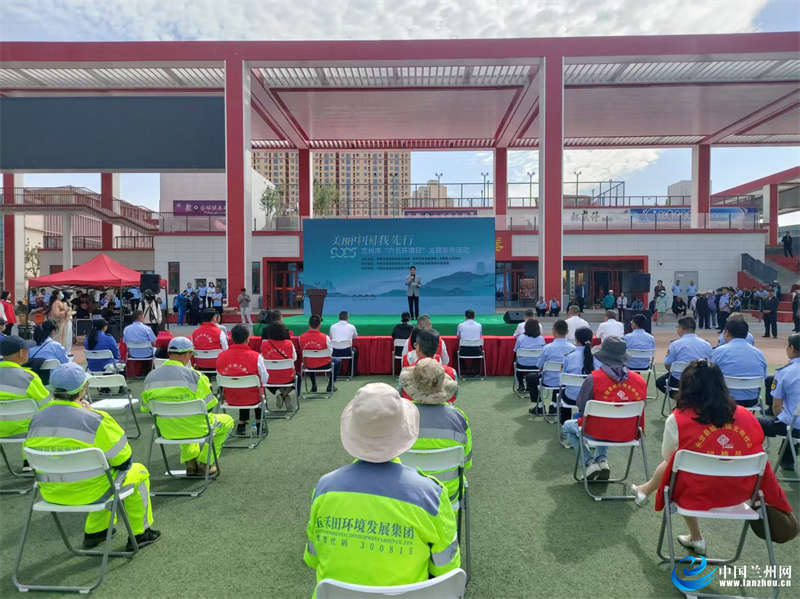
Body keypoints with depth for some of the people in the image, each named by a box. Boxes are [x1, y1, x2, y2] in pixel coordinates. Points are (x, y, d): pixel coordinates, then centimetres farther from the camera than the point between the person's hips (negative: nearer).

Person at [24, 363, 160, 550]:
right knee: (139, 472, 18)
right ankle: (139, 534, 26)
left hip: (51, 494, 7)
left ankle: (93, 532, 39)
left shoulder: (36, 420, -5)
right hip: (89, 493, -7)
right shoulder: (95, 420, -23)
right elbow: (124, 460, -14)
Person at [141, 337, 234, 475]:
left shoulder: (150, 377, -4)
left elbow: (145, 408, 7)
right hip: (194, 429, -5)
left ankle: (190, 463, 33)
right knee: (227, 421, 22)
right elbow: (209, 405, -13)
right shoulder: (192, 375, -20)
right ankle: (204, 464, 22)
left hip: (165, 430, 6)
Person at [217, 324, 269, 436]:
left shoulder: (221, 356, -12)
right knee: (259, 391, 31)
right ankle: (259, 424, 39)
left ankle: (242, 424, 34)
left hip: (230, 399, 3)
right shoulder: (256, 356, -22)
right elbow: (265, 380, -11)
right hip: (251, 399, -3)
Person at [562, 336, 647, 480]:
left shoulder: (593, 378, -21)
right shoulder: (640, 381, -10)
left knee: (567, 426, 27)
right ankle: (602, 460, 22)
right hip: (627, 434, 5)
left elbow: (580, 406, -11)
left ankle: (590, 463, 12)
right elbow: (640, 411, 1)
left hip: (598, 432, -4)